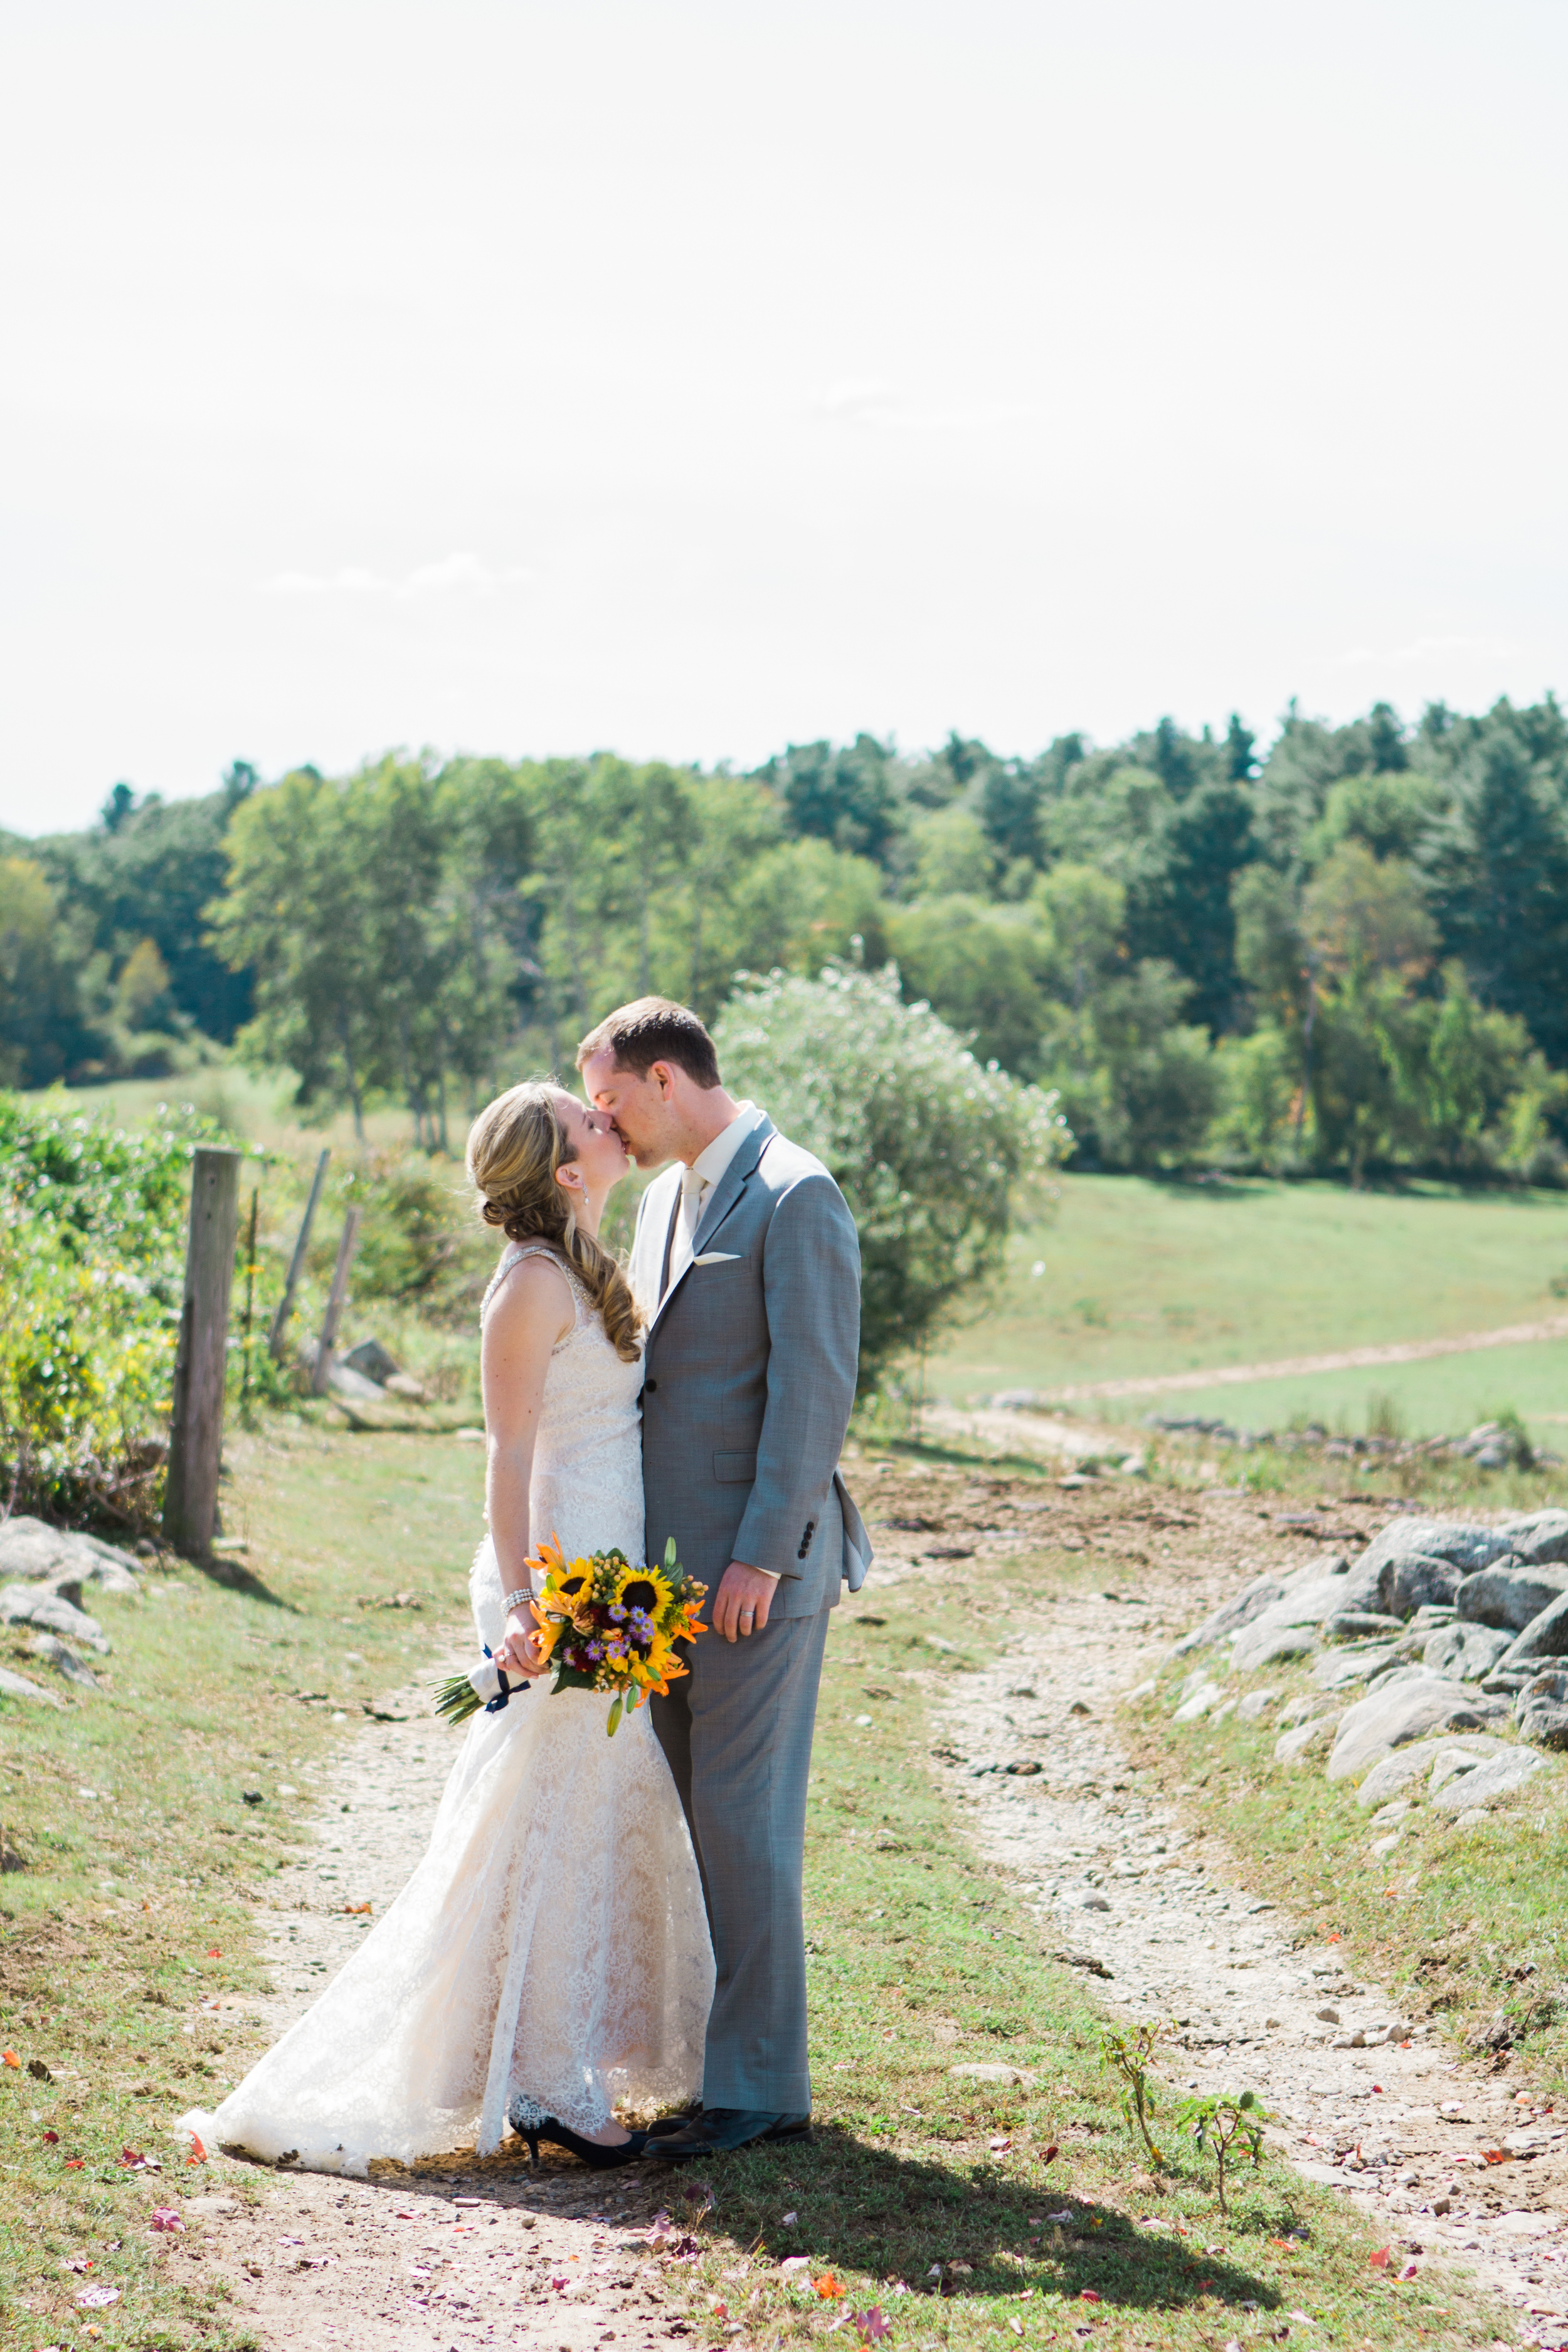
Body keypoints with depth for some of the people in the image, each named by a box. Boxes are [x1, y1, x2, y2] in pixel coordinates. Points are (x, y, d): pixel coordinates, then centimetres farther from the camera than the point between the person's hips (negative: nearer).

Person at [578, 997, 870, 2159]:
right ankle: (693, 2054, 17)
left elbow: (816, 1387, -16)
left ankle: (762, 2084, 3)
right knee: (682, 1814, 9)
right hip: (672, 1559, 8)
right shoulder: (667, 1199, 17)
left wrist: (763, 1553, -19)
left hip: (758, 1562, -8)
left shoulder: (794, 1196, -11)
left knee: (744, 1816, -5)